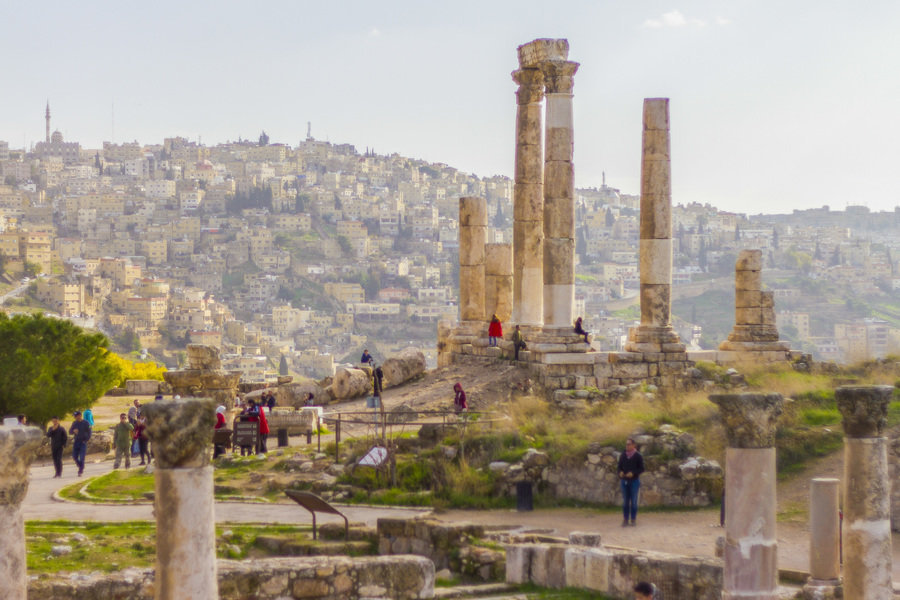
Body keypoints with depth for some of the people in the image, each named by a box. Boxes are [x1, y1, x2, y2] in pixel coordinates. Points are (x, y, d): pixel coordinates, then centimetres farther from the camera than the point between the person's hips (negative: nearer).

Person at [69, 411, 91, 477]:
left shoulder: (85, 423, -4)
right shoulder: (74, 423, 8)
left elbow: (89, 433, -2)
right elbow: (70, 432, 7)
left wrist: (86, 440, -11)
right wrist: (73, 431, -15)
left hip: (83, 442, -4)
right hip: (76, 442, 4)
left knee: (82, 458, -9)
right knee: (74, 457, 1)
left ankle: (80, 471, -5)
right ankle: (81, 467, 24)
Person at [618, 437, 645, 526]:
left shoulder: (638, 456, -5)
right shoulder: (622, 456, 6)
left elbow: (642, 469, -4)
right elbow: (620, 466, 13)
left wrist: (633, 473, -19)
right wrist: (620, 472, -10)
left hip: (634, 481, -3)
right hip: (624, 481, 3)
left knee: (633, 501, 3)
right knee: (625, 501, 6)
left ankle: (633, 520, 11)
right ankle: (625, 519, 13)